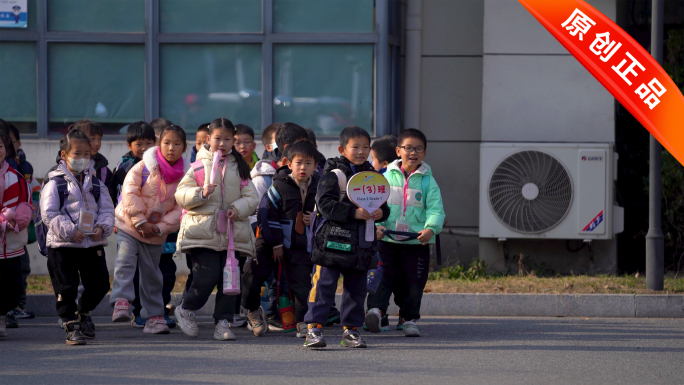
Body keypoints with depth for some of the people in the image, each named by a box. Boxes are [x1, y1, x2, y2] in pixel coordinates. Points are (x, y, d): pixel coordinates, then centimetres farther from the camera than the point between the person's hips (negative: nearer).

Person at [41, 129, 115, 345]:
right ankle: (72, 327, 9)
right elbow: (49, 214, -11)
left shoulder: (96, 184, 11)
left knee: (99, 284, 6)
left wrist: (103, 227, -12)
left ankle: (84, 312, 33)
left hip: (93, 244, 4)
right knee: (66, 288, -2)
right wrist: (69, 231, -21)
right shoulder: (55, 184, -4)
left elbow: (107, 210, 8)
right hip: (62, 245, -4)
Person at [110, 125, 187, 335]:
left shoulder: (183, 176, -2)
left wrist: (160, 228, -15)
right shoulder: (144, 167, -9)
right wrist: (141, 222, -18)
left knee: (151, 274, 9)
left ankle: (154, 316, 16)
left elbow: (180, 209, -4)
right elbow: (129, 193, -14)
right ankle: (121, 302, -28)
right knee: (126, 261, -22)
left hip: (156, 233, 2)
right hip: (129, 224, -2)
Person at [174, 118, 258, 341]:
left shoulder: (239, 168, 11)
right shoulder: (199, 165, 5)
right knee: (207, 276, -12)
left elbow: (251, 197, 8)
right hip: (203, 232, -3)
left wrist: (238, 208, -11)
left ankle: (223, 323, 8)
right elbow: (181, 195, 0)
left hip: (233, 233, 3)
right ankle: (186, 310, 13)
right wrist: (201, 193, -17)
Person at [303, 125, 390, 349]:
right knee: (324, 285, -7)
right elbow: (325, 204, -16)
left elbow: (384, 204, 19)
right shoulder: (333, 175, -6)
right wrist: (354, 213, -23)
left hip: (362, 244, 6)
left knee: (356, 288, 9)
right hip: (333, 242, -6)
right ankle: (314, 327, -5)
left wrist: (381, 213, -6)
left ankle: (351, 330, 17)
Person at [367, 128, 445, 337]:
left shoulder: (428, 181, 3)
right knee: (383, 275, -12)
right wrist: (376, 224, -16)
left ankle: (410, 320, 15)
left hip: (417, 243, 0)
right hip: (387, 240, 0)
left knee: (414, 282, 4)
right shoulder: (387, 177, 5)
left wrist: (430, 228, -25)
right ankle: (375, 309, -20)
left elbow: (436, 210, -6)